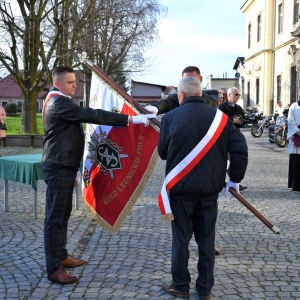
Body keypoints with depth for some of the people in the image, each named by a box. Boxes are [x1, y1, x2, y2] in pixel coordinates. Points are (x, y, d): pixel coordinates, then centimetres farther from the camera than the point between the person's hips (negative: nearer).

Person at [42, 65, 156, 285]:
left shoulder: (59, 101, 17)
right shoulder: (59, 102, -17)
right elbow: (93, 115, -28)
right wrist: (130, 119, -30)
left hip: (64, 165, 10)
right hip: (58, 166, -10)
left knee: (63, 213, 15)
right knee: (55, 216, -7)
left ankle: (61, 256, 25)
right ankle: (54, 269, -2)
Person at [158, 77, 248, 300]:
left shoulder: (170, 117, -5)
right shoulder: (219, 116, 0)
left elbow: (163, 153, 6)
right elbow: (240, 148, -6)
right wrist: (235, 178, 4)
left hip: (181, 187, -2)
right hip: (210, 187, 2)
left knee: (181, 238, 10)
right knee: (206, 238, 13)